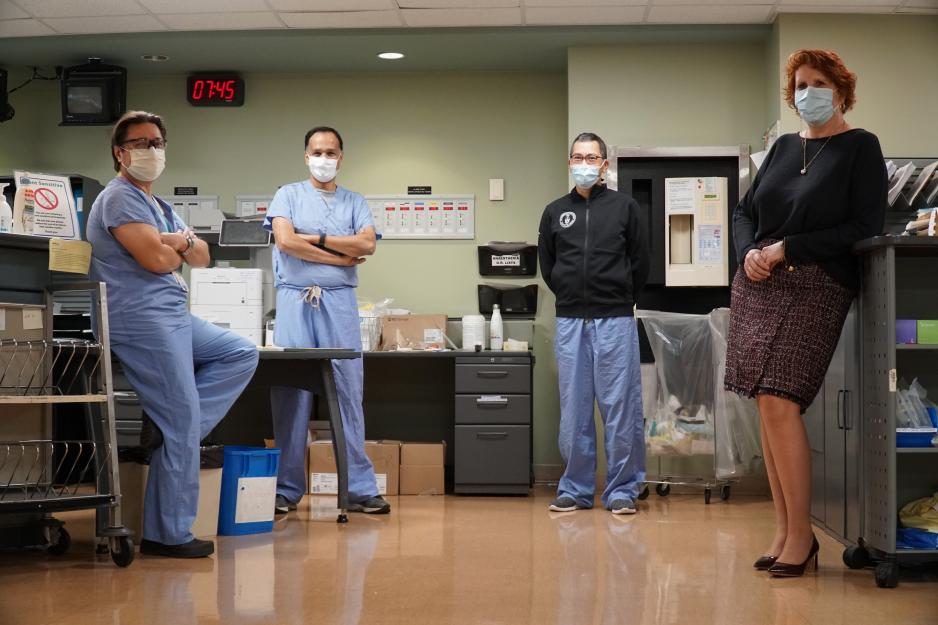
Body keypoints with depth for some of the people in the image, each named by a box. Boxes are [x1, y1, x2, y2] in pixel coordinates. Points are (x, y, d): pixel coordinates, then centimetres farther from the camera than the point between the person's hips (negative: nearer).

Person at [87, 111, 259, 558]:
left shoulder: (158, 205, 22)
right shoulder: (120, 198, -8)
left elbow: (202, 258, 16)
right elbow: (157, 260, -19)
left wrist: (182, 241, -8)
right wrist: (177, 245, 5)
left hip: (173, 317, 10)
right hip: (141, 319, -10)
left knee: (242, 355, 11)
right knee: (181, 424, -11)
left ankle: (175, 431, 1)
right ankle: (168, 535, -4)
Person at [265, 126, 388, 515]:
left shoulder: (355, 202, 15)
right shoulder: (289, 195, 11)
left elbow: (367, 244, -2)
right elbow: (285, 241, -6)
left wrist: (314, 239, -4)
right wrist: (340, 256, -3)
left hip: (339, 301, 1)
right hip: (295, 298, -1)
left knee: (349, 392, -1)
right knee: (290, 394, -2)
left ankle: (360, 489, 1)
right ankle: (287, 489, 4)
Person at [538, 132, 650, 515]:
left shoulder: (624, 207, 4)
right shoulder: (555, 212, 11)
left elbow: (641, 263, 8)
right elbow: (546, 265, 18)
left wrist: (620, 300, 11)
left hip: (614, 321, -2)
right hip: (569, 322, 2)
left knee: (620, 405, -2)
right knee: (573, 410, 5)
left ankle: (622, 490, 6)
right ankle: (576, 490, 13)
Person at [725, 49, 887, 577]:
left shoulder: (860, 148, 0)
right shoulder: (784, 146, 17)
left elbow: (866, 229, -9)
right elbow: (746, 212, 19)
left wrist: (786, 249, -13)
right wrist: (749, 252, -3)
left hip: (815, 286, -6)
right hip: (759, 284, 6)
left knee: (779, 403, -16)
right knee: (768, 406, 3)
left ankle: (802, 536, -6)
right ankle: (784, 531, 10)